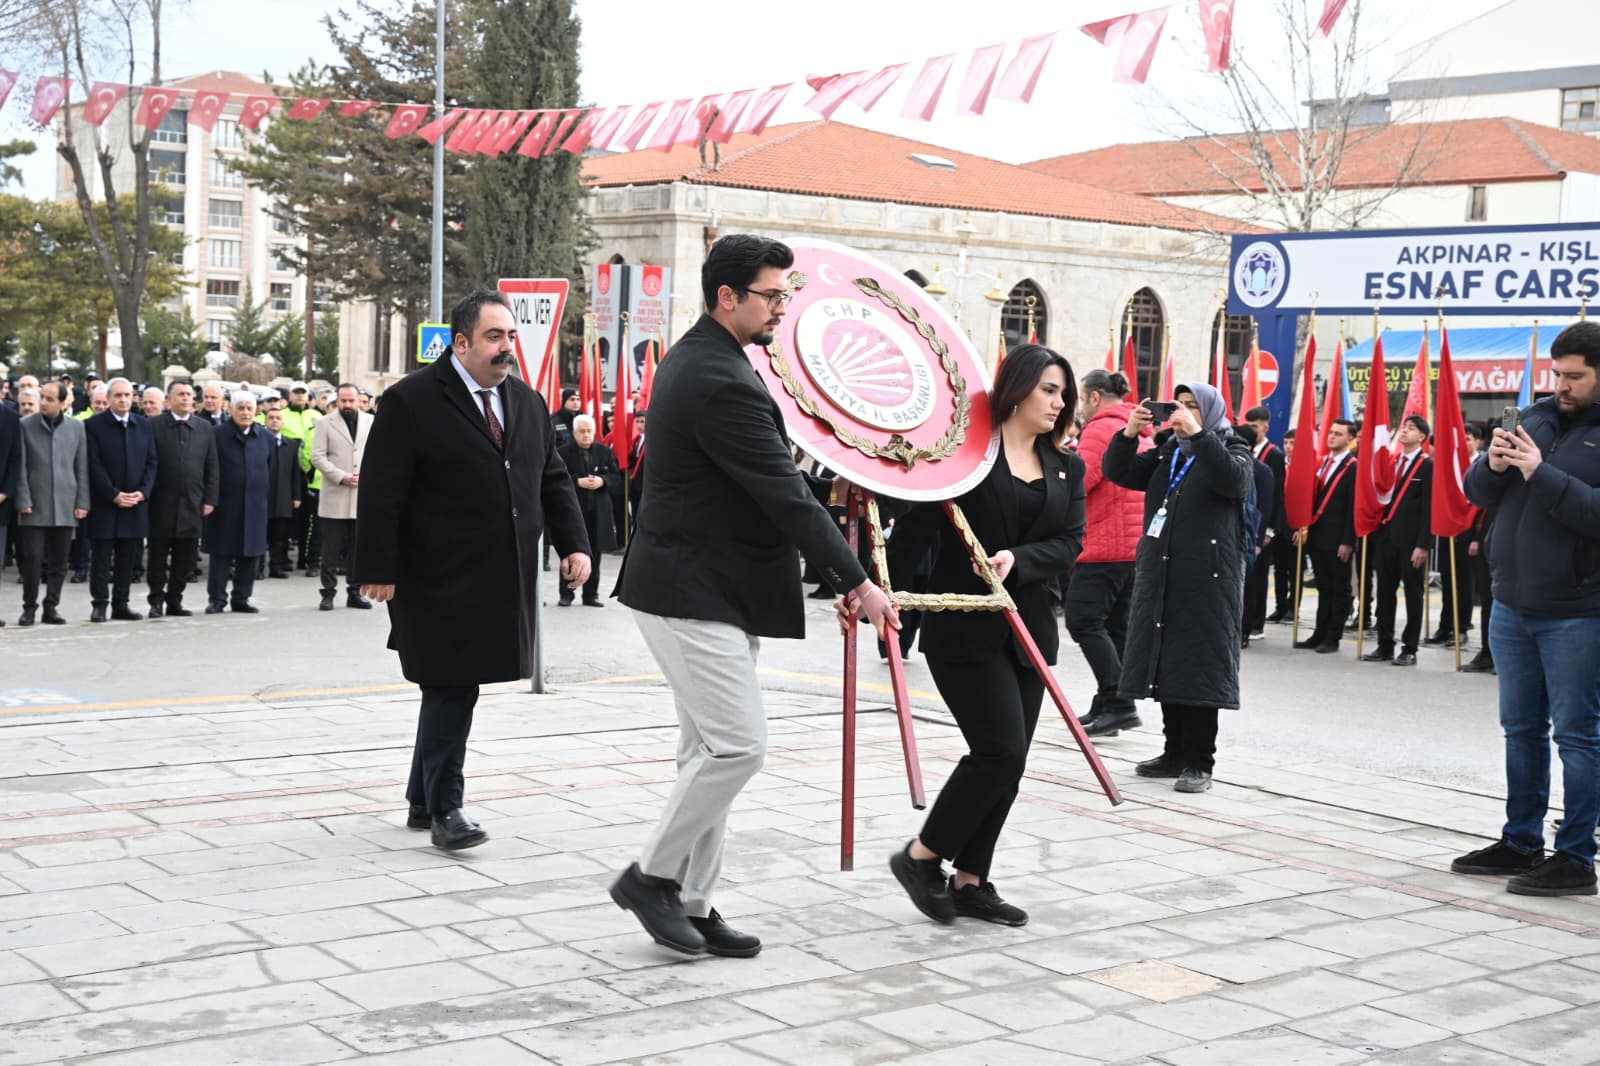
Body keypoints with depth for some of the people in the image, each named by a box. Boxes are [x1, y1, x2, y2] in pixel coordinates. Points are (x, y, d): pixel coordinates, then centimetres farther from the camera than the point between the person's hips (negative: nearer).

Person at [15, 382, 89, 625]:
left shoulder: (76, 427, 7)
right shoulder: (26, 425, 1)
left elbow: (82, 468, 8)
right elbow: (21, 467, -1)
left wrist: (82, 502, 2)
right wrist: (23, 501, -7)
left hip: (65, 506, 2)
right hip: (35, 506, -2)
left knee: (58, 562, 5)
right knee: (32, 558, -5)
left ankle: (51, 607, 13)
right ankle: (29, 607, 7)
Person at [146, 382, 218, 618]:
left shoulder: (205, 428, 10)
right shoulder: (154, 426, 0)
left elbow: (212, 467, 9)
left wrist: (209, 499, 3)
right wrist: (147, 494, -7)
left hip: (192, 503, 3)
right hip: (162, 502, -3)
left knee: (185, 556, 5)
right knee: (159, 554, 2)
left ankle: (174, 601, 14)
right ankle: (157, 600, 9)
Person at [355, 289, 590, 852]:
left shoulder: (528, 403, 13)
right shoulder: (411, 402, -8)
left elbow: (553, 481, 18)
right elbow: (381, 494, -10)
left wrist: (573, 544, 6)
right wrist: (379, 570, -14)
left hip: (503, 584, 6)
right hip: (442, 582, -6)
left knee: (452, 691, 12)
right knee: (452, 689, -6)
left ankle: (423, 799, 24)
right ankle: (444, 808, 5)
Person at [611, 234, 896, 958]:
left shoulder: (691, 359, 14)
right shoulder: (721, 382, -20)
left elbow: (770, 480, 22)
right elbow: (786, 496, -20)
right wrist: (856, 583, -15)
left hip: (704, 588, 11)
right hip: (693, 593, -11)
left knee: (711, 749, 12)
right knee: (738, 743, -10)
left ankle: (691, 905, 17)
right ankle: (652, 876, 4)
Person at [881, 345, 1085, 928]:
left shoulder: (1067, 467, 10)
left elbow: (1069, 542, 0)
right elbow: (915, 527, -10)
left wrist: (1017, 560, -19)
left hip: (1027, 632, 6)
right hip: (964, 629, -6)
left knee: (1006, 760, 7)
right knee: (1002, 751, -11)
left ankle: (969, 881, 18)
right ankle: (922, 856, 7)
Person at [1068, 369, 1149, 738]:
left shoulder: (1100, 429, -11)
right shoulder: (1140, 430, 19)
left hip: (1103, 545, -10)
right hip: (1135, 544, 10)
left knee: (1083, 621, -9)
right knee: (1114, 625, 12)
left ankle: (1117, 703, -14)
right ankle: (1109, 706, 14)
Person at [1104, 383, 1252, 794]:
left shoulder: (1231, 451, 1)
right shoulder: (1165, 452, 17)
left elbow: (1233, 479, -21)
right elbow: (1118, 472, 8)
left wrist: (1197, 434, -27)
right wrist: (1129, 433, -8)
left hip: (1206, 577, -6)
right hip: (1160, 574, 6)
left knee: (1198, 668, -6)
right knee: (1165, 663, 8)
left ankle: (1199, 762, -3)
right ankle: (1175, 752, 17)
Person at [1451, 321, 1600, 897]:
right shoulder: (1535, 418, 9)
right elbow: (1477, 493, 10)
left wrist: (1543, 474, -24)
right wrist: (1492, 466, -11)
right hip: (1512, 606, 6)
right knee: (1522, 729, 15)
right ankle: (1521, 843, 26)